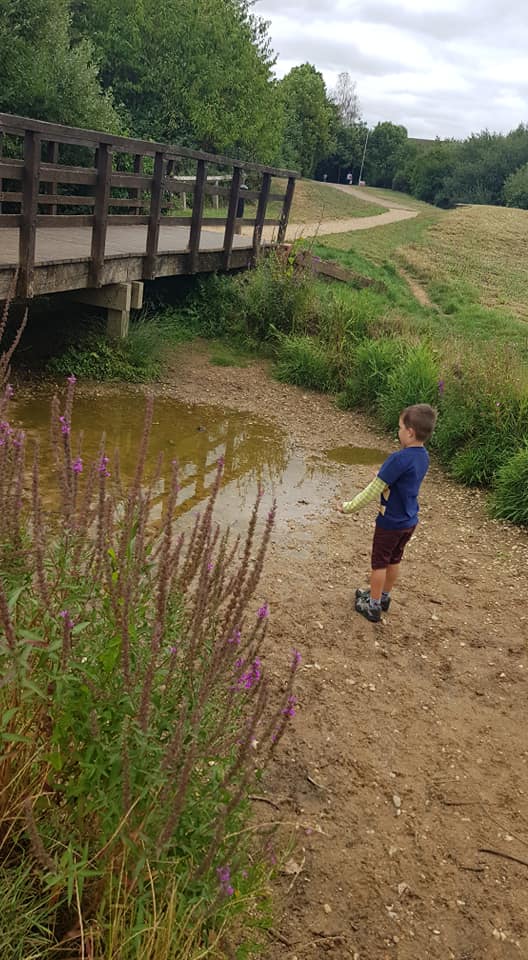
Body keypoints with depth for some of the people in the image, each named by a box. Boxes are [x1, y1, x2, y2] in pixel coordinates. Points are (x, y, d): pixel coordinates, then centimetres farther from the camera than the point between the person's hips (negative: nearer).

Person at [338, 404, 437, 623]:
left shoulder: (399, 459, -28)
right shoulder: (423, 457, -4)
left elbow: (373, 491, -24)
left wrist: (349, 507, -15)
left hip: (391, 522, -7)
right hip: (409, 521, 7)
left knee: (379, 563, 9)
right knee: (394, 560, 22)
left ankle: (373, 607, 20)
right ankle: (383, 597, 38)